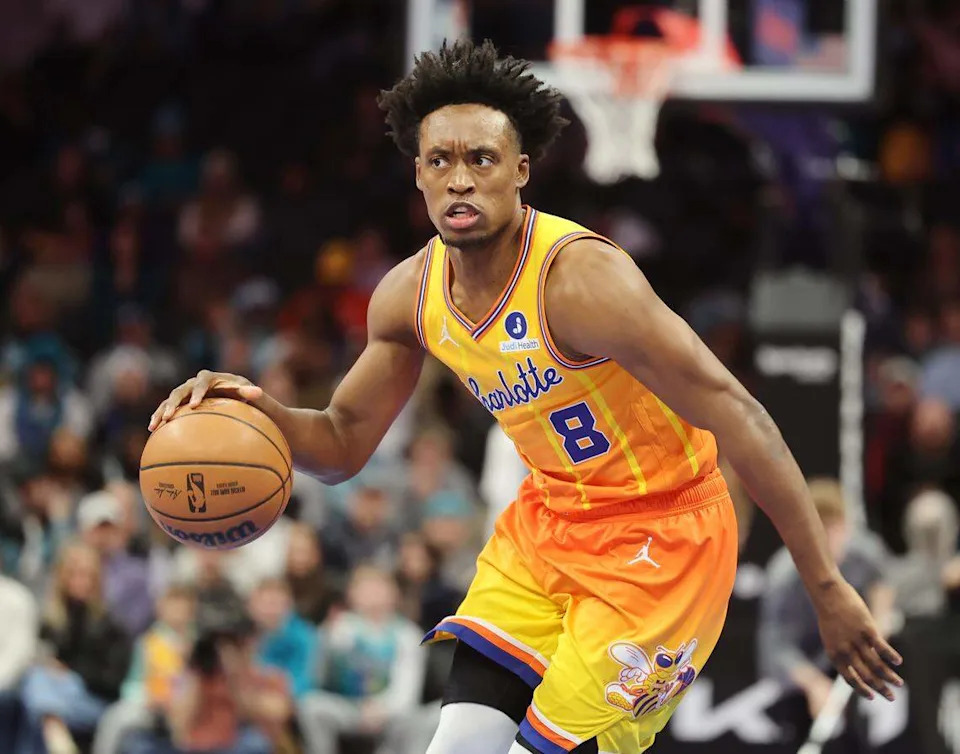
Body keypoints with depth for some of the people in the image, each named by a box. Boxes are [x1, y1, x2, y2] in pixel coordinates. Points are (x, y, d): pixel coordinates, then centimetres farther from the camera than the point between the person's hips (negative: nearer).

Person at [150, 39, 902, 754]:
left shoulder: (579, 279, -28)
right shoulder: (410, 295, -5)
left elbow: (737, 417, -27)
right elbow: (343, 445, 9)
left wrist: (828, 588, -28)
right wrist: (258, 409, -15)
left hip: (659, 534, -7)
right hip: (549, 520, 7)